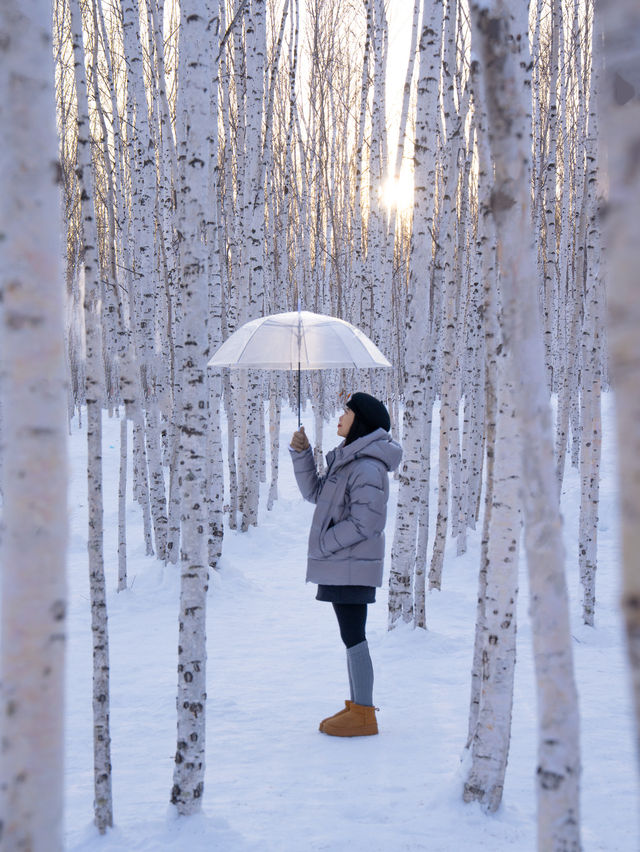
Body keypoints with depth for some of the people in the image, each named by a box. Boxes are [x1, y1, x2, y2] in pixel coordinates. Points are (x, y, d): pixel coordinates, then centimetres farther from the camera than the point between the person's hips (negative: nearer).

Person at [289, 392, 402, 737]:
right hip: (341, 564, 10)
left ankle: (364, 714, 2)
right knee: (351, 635, 15)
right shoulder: (348, 460, 13)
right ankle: (357, 705, 23)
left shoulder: (367, 468, -19)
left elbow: (365, 522, -23)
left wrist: (323, 544, -14)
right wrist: (300, 453, 4)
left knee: (353, 636, -5)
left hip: (351, 566, -10)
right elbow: (315, 492, 16)